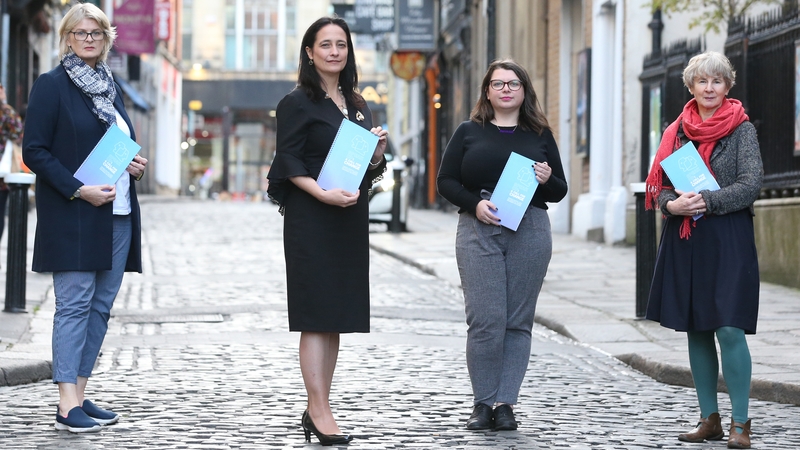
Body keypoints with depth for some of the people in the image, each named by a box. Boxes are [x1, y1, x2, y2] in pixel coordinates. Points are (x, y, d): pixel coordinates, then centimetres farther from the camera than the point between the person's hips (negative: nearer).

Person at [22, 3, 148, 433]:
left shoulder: (110, 86, 17)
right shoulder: (51, 85, -4)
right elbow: (34, 151, -9)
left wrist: (136, 166, 4)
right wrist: (79, 190, -18)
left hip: (117, 215, 7)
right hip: (73, 216, -7)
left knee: (100, 306, 7)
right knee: (74, 305, -8)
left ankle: (79, 394, 13)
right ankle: (68, 404, -9)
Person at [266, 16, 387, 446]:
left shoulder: (357, 104, 17)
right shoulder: (298, 102, -4)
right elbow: (288, 161, -10)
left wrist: (377, 151, -1)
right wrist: (322, 193, -22)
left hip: (351, 218, 7)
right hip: (311, 220, -7)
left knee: (336, 314, 8)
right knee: (316, 315, -8)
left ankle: (318, 409, 14)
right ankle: (319, 411, -8)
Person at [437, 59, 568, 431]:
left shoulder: (540, 135, 13)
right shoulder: (469, 132, 10)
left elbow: (560, 191, 15)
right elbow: (446, 181, 6)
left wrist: (547, 180, -8)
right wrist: (474, 203, -11)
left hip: (530, 232, 2)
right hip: (478, 232, -1)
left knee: (518, 321, 1)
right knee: (485, 320, -7)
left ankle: (505, 404, 7)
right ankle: (482, 403, 3)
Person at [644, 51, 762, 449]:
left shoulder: (742, 129, 0)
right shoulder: (676, 131, 11)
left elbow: (750, 185, -8)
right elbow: (659, 185, 11)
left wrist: (706, 202, -19)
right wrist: (673, 204, -11)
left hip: (728, 239, -4)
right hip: (684, 241, 4)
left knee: (729, 329, -11)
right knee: (696, 330, 8)